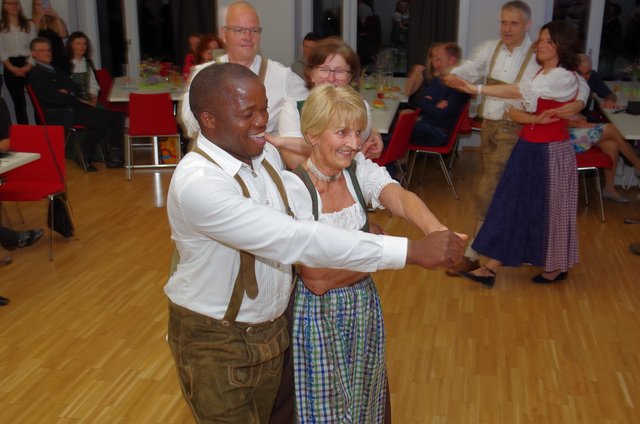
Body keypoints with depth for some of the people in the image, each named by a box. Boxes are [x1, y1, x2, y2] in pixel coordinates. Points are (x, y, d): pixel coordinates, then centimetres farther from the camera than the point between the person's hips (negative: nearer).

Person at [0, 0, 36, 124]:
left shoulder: (29, 24, 10)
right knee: (19, 101, -1)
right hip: (11, 67, -1)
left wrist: (29, 65, -12)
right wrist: (12, 68, -13)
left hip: (28, 65, 1)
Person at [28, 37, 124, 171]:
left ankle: (115, 157, -12)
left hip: (73, 106, 9)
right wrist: (78, 100, -4)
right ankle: (85, 158, -11)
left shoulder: (57, 71, 25)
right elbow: (55, 98, -12)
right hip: (58, 114, -9)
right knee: (99, 124, -29)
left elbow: (77, 88, 18)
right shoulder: (35, 75, -2)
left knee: (115, 117, -9)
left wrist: (68, 92, -4)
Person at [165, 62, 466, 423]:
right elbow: (294, 239, -38)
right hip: (215, 341, -7)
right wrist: (412, 251, -38)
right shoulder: (196, 183, -30)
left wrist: (357, 231, -4)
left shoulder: (266, 153, -4)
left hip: (272, 328, 7)